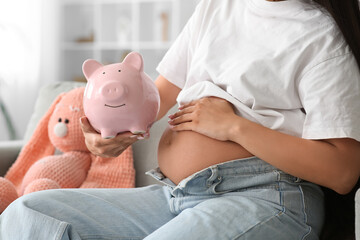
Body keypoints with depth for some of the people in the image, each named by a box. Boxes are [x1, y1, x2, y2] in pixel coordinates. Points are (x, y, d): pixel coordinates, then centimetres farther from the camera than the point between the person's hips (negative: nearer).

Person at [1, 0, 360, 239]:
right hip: (172, 197, 7)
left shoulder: (319, 35, -1)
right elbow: (164, 89, 24)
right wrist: (118, 127, 2)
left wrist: (234, 126, -13)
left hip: (262, 199, -7)